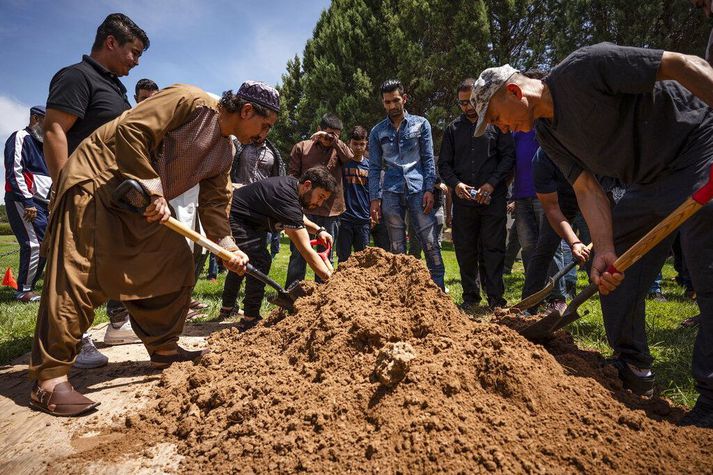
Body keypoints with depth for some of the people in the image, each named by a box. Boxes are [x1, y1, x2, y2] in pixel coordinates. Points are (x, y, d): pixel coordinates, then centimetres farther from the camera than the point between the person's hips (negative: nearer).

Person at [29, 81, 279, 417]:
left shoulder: (224, 153, 8)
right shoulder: (190, 101, -17)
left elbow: (215, 204, 8)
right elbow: (130, 130, -25)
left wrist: (227, 248, -3)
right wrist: (151, 189, -25)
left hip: (143, 202, 9)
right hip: (96, 178, -9)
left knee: (176, 265, 5)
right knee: (79, 276, -13)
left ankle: (164, 350, 18)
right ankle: (49, 380, -7)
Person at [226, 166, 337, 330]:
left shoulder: (292, 184, -1)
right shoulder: (286, 198, -30)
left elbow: (298, 217, 23)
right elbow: (306, 250, -34)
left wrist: (318, 230, 5)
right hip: (232, 219, -11)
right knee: (260, 262, -18)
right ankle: (249, 320, -8)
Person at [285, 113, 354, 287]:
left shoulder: (338, 150, 10)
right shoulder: (302, 147, 5)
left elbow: (349, 157, -12)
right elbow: (293, 176, 4)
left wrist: (334, 139, -16)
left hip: (331, 210, 2)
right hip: (305, 208, -2)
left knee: (326, 255, 10)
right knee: (298, 253, 1)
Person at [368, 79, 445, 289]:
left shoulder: (421, 124, 10)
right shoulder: (377, 132, 12)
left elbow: (428, 159, 5)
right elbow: (374, 168, 10)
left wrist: (429, 189, -6)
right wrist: (375, 198, 0)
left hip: (418, 189, -1)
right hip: (391, 193, 1)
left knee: (430, 242, -5)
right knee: (397, 248, 4)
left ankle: (439, 288, 3)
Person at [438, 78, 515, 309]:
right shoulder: (453, 129, 13)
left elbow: (508, 156, 1)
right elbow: (444, 163, 11)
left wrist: (491, 184, -11)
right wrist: (456, 184, -7)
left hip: (493, 199, -2)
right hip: (463, 199, 3)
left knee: (493, 248, -1)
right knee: (465, 250, 6)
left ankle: (495, 297, 6)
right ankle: (470, 296, 17)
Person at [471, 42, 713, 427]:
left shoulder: (583, 67, -21)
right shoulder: (547, 135, 2)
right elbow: (587, 189, -4)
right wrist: (604, 249, -18)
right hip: (647, 183, 9)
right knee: (612, 274, 9)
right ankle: (633, 372, 22)